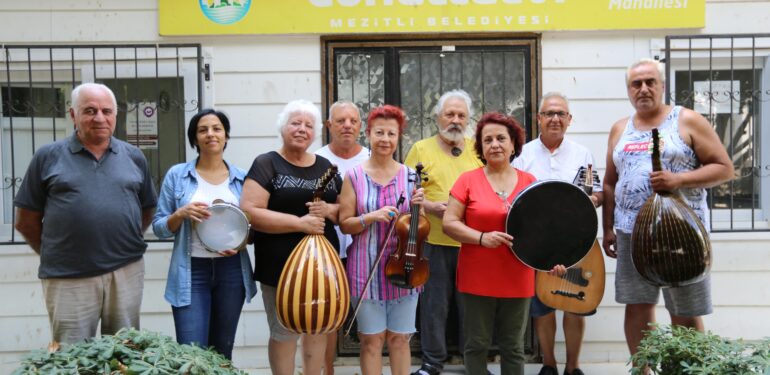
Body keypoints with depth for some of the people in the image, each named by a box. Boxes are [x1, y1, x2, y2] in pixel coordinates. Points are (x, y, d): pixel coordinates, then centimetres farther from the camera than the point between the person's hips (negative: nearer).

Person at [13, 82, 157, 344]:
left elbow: (147, 210, 16)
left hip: (126, 272, 2)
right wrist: (53, 254, 6)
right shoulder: (48, 157, 2)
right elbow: (26, 222, 6)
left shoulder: (134, 157, 8)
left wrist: (125, 245, 7)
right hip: (67, 278, -2)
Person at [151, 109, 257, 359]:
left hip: (232, 270, 2)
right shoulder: (177, 175, 1)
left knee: (223, 352, 13)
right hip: (191, 271, -2)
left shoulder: (242, 178, 5)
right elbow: (159, 228, 3)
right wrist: (181, 214, -16)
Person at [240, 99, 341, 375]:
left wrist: (329, 210, -9)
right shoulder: (266, 164, -4)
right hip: (281, 265, -5)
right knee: (284, 334, 4)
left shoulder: (325, 167, 12)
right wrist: (301, 222, -21)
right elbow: (249, 211, -16)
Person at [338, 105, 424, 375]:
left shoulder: (410, 176, 4)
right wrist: (371, 217, -18)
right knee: (371, 340, 5)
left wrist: (418, 208, -11)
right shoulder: (354, 176, -1)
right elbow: (345, 224, -2)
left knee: (400, 339, 9)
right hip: (367, 267, -1)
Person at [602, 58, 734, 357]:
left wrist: (678, 179, -17)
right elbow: (610, 183, 17)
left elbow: (725, 168, -3)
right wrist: (608, 228, 11)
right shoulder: (620, 129, 14)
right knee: (637, 307, 9)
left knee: (685, 314, 2)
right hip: (631, 231, 4)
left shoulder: (687, 121, 0)